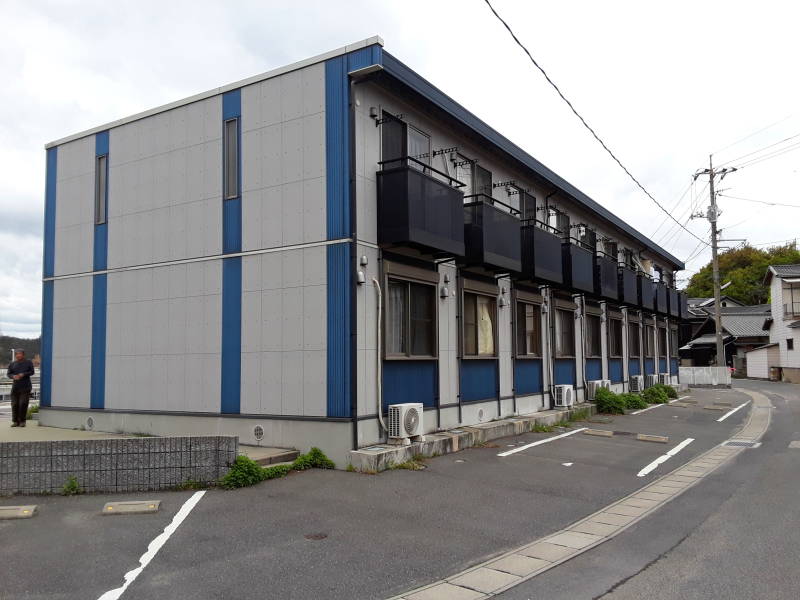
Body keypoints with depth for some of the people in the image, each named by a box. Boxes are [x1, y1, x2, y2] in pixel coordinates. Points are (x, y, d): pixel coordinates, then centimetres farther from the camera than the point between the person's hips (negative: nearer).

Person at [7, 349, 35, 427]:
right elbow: (8, 373, 10)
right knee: (14, 404, 2)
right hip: (15, 387, 3)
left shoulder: (28, 363, 7)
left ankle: (22, 421, 1)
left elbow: (32, 372, 2)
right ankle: (15, 421, 13)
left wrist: (23, 374, -14)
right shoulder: (12, 364, 14)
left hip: (25, 387, -3)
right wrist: (13, 376, -12)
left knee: (23, 404, -8)